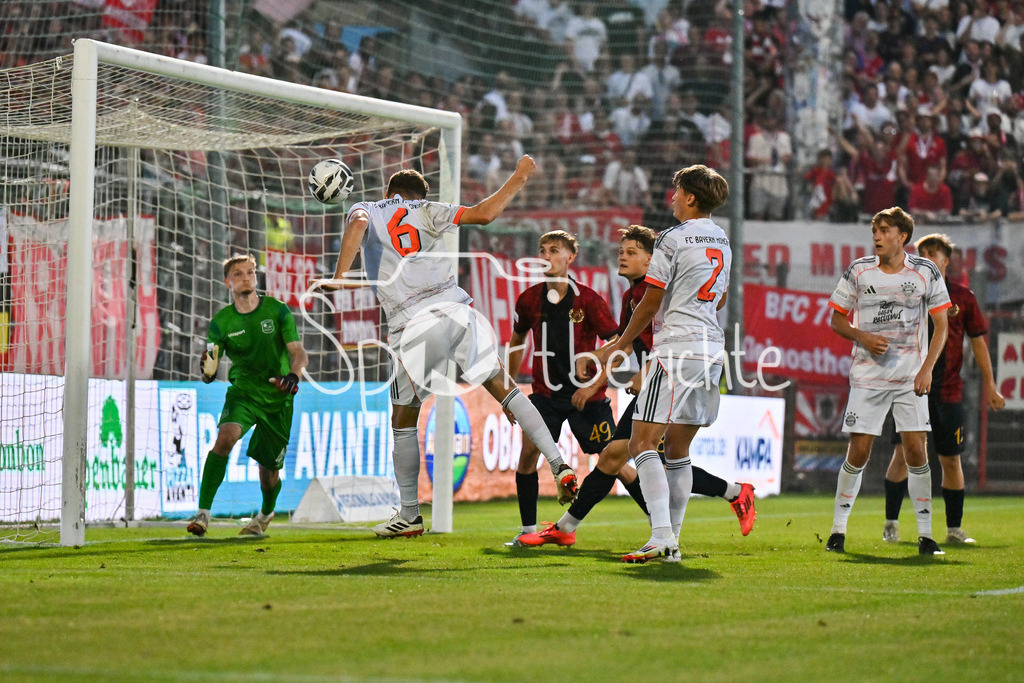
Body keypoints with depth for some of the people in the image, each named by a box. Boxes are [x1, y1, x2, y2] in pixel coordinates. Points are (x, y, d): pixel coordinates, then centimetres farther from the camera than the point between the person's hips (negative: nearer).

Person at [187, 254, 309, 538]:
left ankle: (265, 514, 42)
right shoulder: (221, 322, -2)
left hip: (277, 397, 0)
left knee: (269, 468, 7)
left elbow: (298, 352, -11)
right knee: (225, 436, -29)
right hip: (243, 391, 0)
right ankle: (203, 513, -30)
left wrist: (294, 374, -32)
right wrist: (207, 370, -25)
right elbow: (211, 364, 0)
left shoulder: (278, 311, -5)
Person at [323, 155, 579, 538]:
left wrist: (340, 277, -18)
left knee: (403, 420, 11)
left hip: (413, 327, -2)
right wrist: (519, 178, 22)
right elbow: (484, 214, 9)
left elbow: (358, 225, -11)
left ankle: (409, 516, 14)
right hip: (456, 310, 2)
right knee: (503, 387, 8)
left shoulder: (365, 210, 14)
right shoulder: (425, 212, 16)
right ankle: (559, 466, 0)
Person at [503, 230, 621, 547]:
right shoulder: (529, 300, 0)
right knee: (528, 450, -15)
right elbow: (517, 340, 18)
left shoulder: (589, 300, -10)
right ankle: (528, 529, -5)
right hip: (546, 393, 3)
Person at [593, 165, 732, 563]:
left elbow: (650, 305, -8)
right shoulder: (722, 241, 14)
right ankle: (671, 541, 12)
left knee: (642, 443, -10)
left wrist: (620, 345, 4)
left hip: (677, 350, -8)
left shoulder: (672, 240, -10)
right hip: (712, 348, 8)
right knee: (677, 448, 13)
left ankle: (661, 535, -22)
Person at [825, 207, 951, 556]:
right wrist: (862, 337, -10)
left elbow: (941, 325, 5)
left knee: (916, 450, -6)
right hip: (867, 376, 0)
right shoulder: (858, 271, 2)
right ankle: (838, 530, 9)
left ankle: (925, 534, 2)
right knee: (858, 452, -3)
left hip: (911, 377, 0)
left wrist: (927, 368, -7)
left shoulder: (925, 272, 1)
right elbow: (837, 319, 10)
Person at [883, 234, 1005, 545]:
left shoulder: (963, 297, 5)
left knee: (951, 460, 5)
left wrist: (989, 385, 7)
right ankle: (891, 524, -3)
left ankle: (954, 529, 15)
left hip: (948, 390, 1)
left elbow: (978, 340, 9)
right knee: (903, 452, -11)